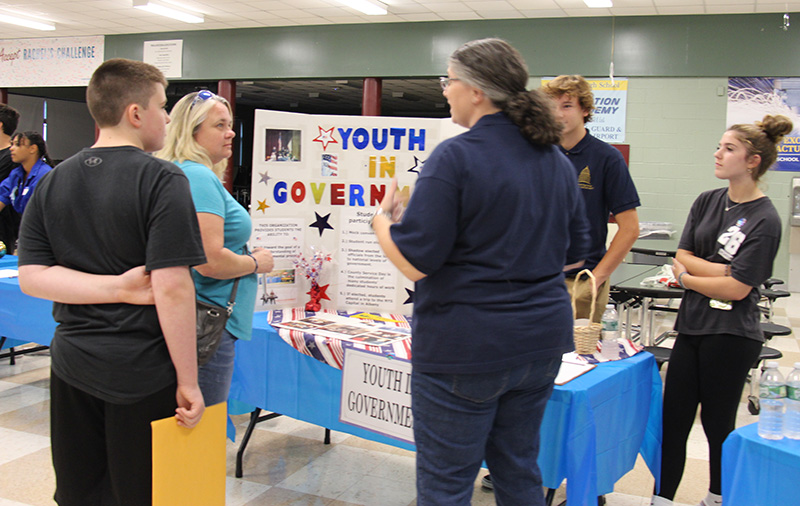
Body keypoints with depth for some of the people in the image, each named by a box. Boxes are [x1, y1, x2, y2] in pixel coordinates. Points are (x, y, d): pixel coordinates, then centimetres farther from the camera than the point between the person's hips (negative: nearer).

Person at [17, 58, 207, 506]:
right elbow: (171, 287, -21)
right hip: (140, 371, -6)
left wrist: (116, 287, -10)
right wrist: (188, 382, -15)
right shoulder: (161, 180, -15)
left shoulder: (52, 182, 5)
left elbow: (31, 277, -1)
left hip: (72, 365, 6)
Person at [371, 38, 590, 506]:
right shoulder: (556, 160, 8)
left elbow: (415, 261, -16)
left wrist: (381, 217, 2)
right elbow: (576, 253, 17)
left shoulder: (456, 156, -15)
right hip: (541, 338, 8)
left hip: (466, 345, -7)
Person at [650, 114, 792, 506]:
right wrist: (719, 270, -12)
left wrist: (687, 277, -4)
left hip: (731, 334, -6)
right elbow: (681, 257, 4)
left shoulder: (764, 220, -11)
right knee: (673, 419, 7)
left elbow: (737, 288, -15)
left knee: (718, 423, 7)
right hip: (693, 326, 6)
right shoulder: (707, 202, 9)